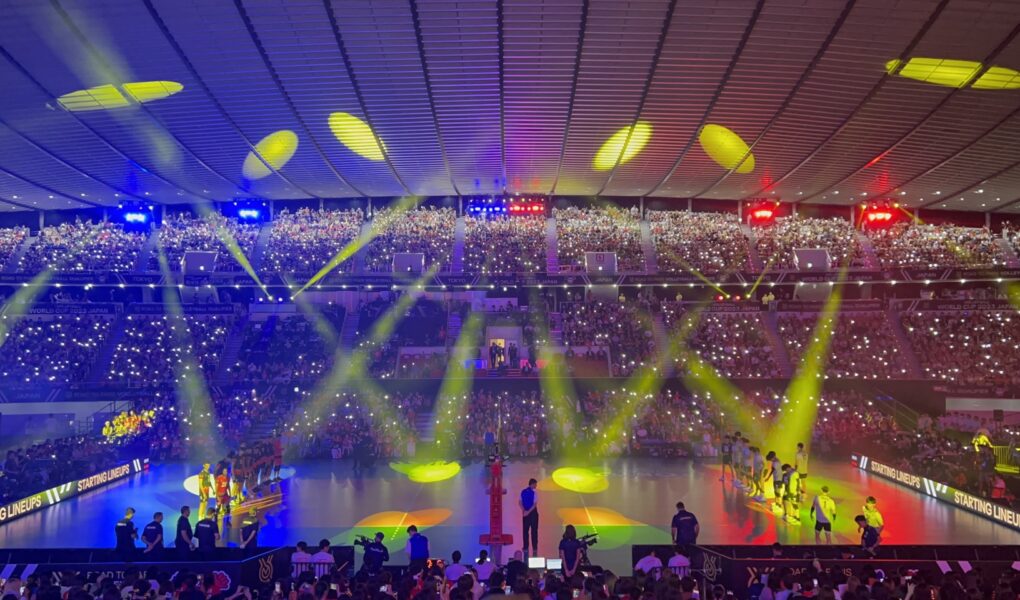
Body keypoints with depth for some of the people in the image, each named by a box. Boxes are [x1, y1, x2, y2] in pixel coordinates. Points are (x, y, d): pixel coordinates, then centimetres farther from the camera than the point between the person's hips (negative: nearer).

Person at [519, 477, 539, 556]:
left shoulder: (523, 492, 5)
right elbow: (535, 504, -18)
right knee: (534, 531, 1)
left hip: (525, 513, 5)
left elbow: (519, 503, 2)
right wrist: (529, 511, -16)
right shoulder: (533, 492, -11)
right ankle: (534, 549, 1)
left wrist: (524, 511, -7)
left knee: (525, 530, 9)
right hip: (533, 512, -5)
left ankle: (525, 548, 10)